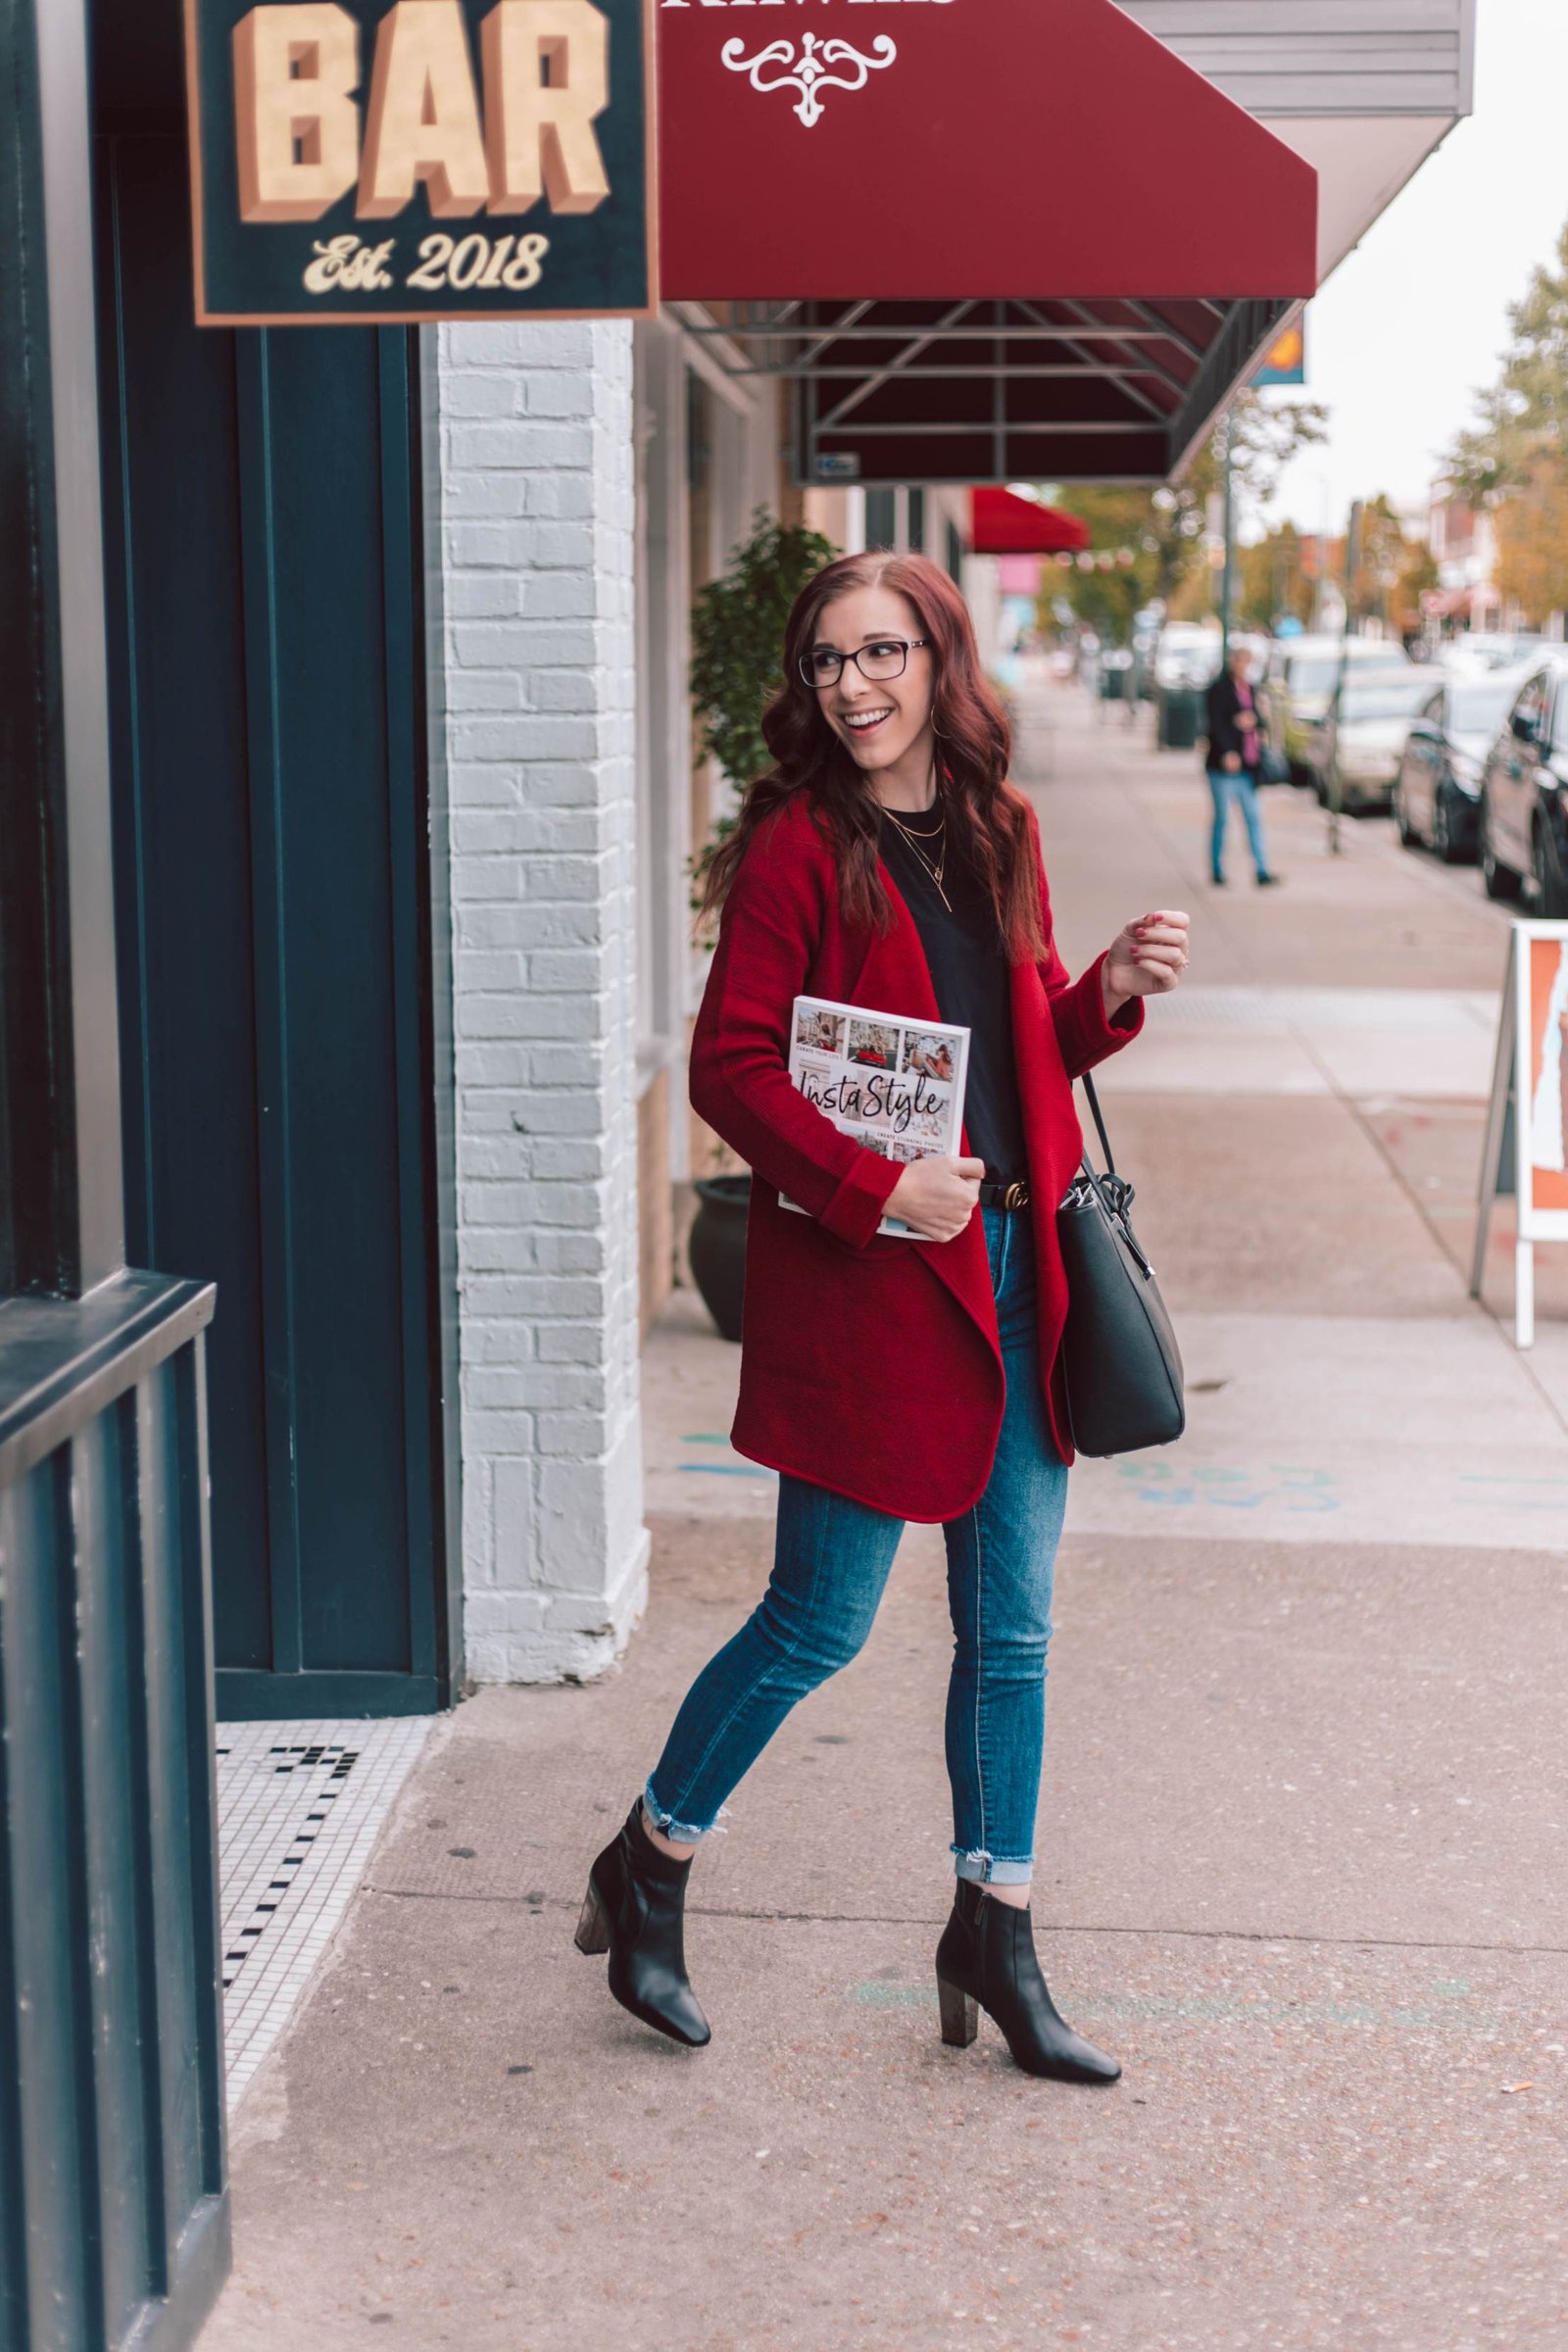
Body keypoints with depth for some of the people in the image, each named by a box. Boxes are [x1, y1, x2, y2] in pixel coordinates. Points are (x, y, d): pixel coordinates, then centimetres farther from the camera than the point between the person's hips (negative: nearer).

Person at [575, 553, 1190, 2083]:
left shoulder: (997, 833, 10)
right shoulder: (796, 846, -9)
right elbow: (731, 1067, -12)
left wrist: (1113, 990, 0)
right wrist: (878, 1191, -20)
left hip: (1012, 1267, 6)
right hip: (864, 1276, -6)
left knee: (1010, 1630, 11)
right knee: (819, 1625, 2)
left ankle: (992, 1935, 24)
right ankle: (646, 1869, 24)